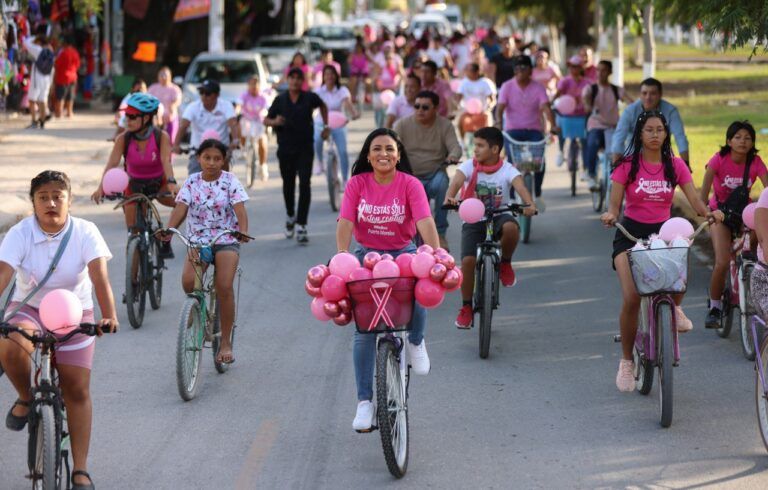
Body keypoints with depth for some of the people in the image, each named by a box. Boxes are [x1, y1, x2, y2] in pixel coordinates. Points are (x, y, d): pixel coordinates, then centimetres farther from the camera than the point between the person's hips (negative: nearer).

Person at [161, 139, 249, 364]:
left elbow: (239, 208, -12)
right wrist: (169, 229, -25)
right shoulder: (191, 183, 5)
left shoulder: (230, 181, -1)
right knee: (188, 281, -25)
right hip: (197, 240, 2)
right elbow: (180, 208, -6)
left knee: (224, 286, -20)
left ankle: (226, 342, -8)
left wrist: (243, 231, -32)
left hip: (226, 240, -2)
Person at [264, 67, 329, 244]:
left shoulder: (310, 98, -2)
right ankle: (290, 217, 39)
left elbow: (323, 106, 20)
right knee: (288, 184, 13)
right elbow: (266, 120, 5)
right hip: (285, 148, 1)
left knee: (305, 185, -12)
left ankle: (301, 226, -14)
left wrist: (326, 126, 16)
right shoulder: (280, 100, -1)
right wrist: (274, 122, -16)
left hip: (305, 148, -1)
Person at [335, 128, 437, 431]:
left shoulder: (410, 185, -10)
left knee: (416, 299, -30)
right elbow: (345, 223, -14)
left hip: (403, 253, -1)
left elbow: (425, 223, -21)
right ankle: (364, 401, -1)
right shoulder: (357, 184, -6)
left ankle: (416, 342, 7)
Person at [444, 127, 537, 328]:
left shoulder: (507, 170, -8)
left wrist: (530, 205, -47)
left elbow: (520, 186, -25)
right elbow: (456, 181, -24)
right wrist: (450, 197, -47)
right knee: (468, 260, -18)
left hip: (498, 216, -1)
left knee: (510, 227, -37)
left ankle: (505, 263, -5)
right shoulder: (469, 166, -6)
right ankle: (466, 307, 2)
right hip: (473, 220, 1)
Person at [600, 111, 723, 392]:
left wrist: (708, 212, -25)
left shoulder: (675, 166, 2)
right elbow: (614, 203, -8)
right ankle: (626, 362, 1)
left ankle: (674, 308, 8)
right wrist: (610, 215, -31)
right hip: (631, 234, -1)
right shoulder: (627, 166, -4)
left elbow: (694, 200, -3)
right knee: (631, 298, -18)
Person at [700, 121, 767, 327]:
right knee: (722, 262, -17)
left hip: (744, 214, 2)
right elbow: (705, 188, -26)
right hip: (720, 213, -2)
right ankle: (714, 308, -1)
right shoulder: (719, 159, -17)